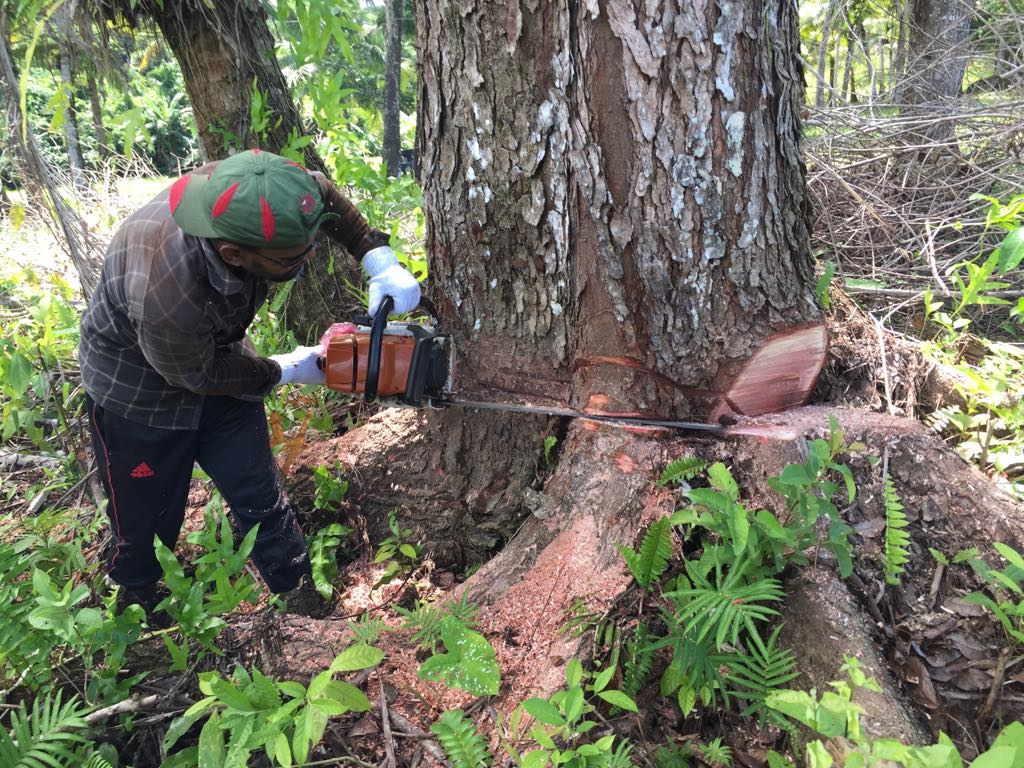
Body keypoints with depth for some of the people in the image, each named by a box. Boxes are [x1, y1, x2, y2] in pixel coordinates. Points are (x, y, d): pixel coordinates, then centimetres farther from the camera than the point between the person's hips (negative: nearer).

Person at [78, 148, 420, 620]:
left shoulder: (245, 198, -30)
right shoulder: (164, 295, -44)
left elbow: (325, 194, -7)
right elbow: (197, 376, -23)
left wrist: (380, 260, -17)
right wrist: (285, 372, -11)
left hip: (215, 353, 5)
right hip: (138, 390, -5)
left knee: (262, 503, 10)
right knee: (146, 525, 13)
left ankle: (305, 607, 27)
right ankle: (138, 612, 43)